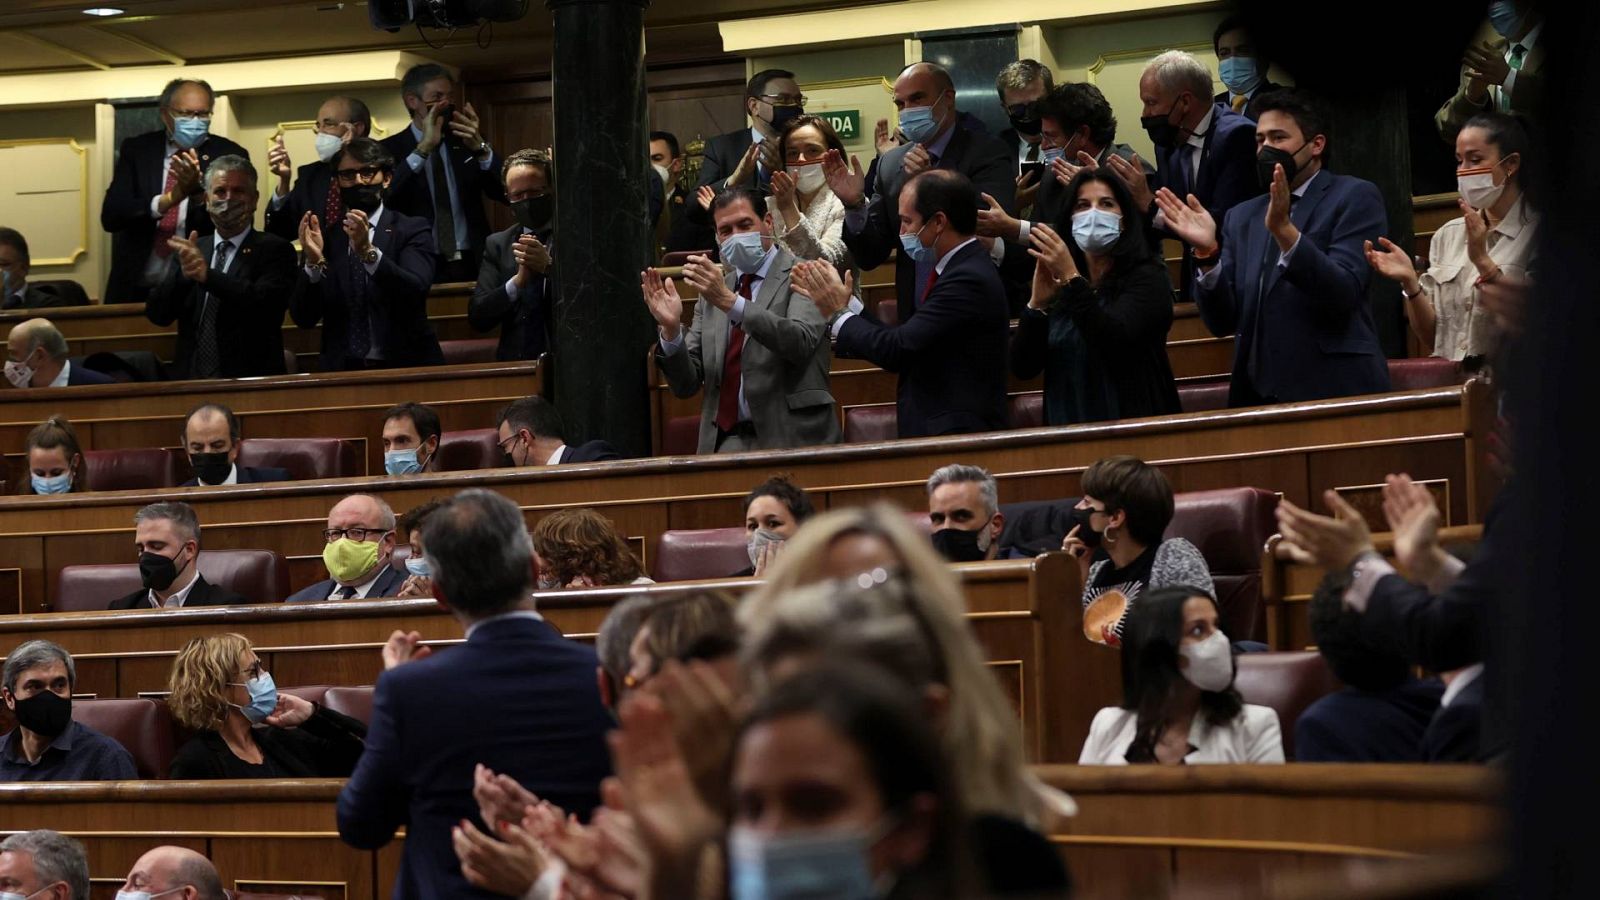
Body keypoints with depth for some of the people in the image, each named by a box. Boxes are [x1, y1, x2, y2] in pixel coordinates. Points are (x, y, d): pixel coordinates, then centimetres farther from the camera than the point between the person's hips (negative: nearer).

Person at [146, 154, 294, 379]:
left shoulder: (274, 250, 3)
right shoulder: (187, 251, 16)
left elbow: (265, 304, -15)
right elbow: (157, 314, 5)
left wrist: (206, 274, -22)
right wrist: (184, 273, -12)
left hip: (250, 380, -3)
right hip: (191, 381, 3)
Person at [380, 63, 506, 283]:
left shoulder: (466, 143, 13)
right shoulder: (391, 150, 3)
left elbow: (505, 193, 2)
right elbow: (383, 197, -15)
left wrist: (480, 147, -14)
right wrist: (424, 148, -19)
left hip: (471, 265, 3)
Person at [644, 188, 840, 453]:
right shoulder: (712, 294, 17)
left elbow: (801, 342, -18)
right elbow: (686, 385, 12)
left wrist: (730, 301, -26)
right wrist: (671, 328, -6)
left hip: (792, 439, -4)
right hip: (725, 441, 4)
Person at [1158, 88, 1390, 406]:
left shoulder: (1355, 198, -1)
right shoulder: (1241, 218, 14)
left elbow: (1344, 294, -14)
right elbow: (1222, 322, 6)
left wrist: (1284, 229, -24)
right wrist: (1207, 253, -9)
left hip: (1335, 390, -4)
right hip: (1257, 393, 4)